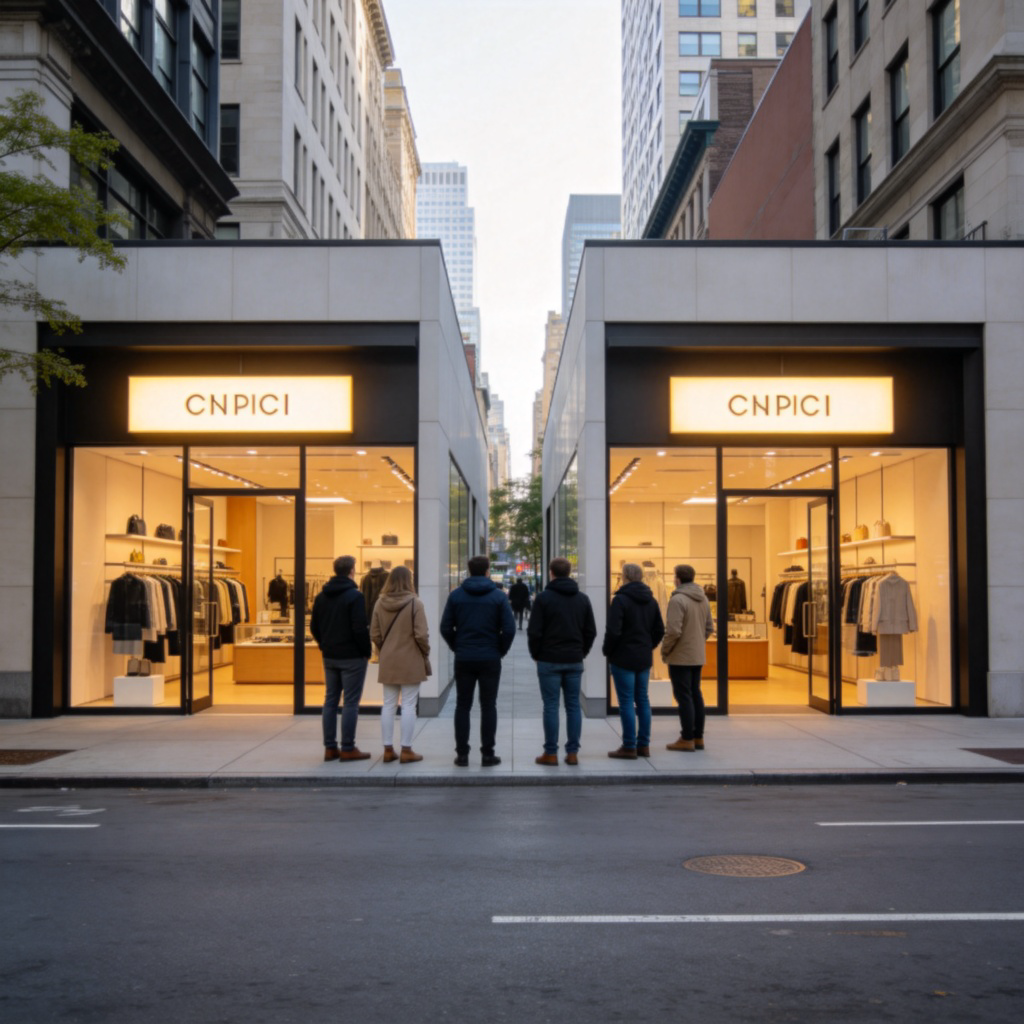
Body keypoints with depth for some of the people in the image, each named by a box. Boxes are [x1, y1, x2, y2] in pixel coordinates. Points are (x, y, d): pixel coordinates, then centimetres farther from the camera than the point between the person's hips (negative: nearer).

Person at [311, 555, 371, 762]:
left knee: (330, 700, 12)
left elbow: (314, 627, 10)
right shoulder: (355, 596, -14)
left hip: (329, 657, 7)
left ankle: (330, 748, 14)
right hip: (352, 657, -7)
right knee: (350, 702, -1)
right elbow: (360, 628, -19)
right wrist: (367, 650, -7)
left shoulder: (321, 596, 8)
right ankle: (348, 749, 1)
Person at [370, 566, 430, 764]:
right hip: (411, 661, -4)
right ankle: (406, 750, 4)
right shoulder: (414, 603, -12)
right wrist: (426, 652, 2)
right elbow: (421, 635, -15)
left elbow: (374, 635, 3)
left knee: (388, 705, 10)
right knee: (408, 705, 2)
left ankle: (388, 749, 13)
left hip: (388, 662, 4)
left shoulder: (380, 603, 1)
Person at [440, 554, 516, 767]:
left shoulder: (456, 595, 0)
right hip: (490, 659, -1)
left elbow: (446, 628, -2)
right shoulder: (498, 596, -4)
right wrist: (501, 651, 5)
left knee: (462, 707, 8)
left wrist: (457, 648, 11)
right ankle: (487, 754, 7)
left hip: (463, 660, 1)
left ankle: (462, 754, 8)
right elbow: (509, 629, -9)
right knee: (488, 707, 5)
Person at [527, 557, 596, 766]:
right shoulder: (582, 599, 6)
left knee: (551, 706, 0)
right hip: (574, 661, 3)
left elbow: (534, 631, -9)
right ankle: (572, 752, 7)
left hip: (549, 661, -3)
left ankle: (551, 753, 3)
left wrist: (536, 654, 4)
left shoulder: (544, 597, -6)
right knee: (573, 706, 7)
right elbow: (591, 631, 6)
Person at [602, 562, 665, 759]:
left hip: (623, 658, -7)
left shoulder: (620, 600, -14)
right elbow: (659, 630, 11)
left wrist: (607, 651, -4)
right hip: (644, 658, 7)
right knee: (642, 700, 12)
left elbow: (613, 631, -19)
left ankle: (629, 747, 0)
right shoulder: (651, 601, 8)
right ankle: (643, 745, 16)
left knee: (626, 702, -2)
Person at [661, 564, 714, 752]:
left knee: (683, 696, -2)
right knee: (695, 694, 14)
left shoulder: (678, 600, -17)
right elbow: (709, 627, 13)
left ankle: (687, 739, 1)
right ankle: (698, 737, 20)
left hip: (680, 657, -8)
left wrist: (665, 651, -9)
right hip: (698, 656, 8)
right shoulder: (703, 599, 8)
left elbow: (673, 631, -22)